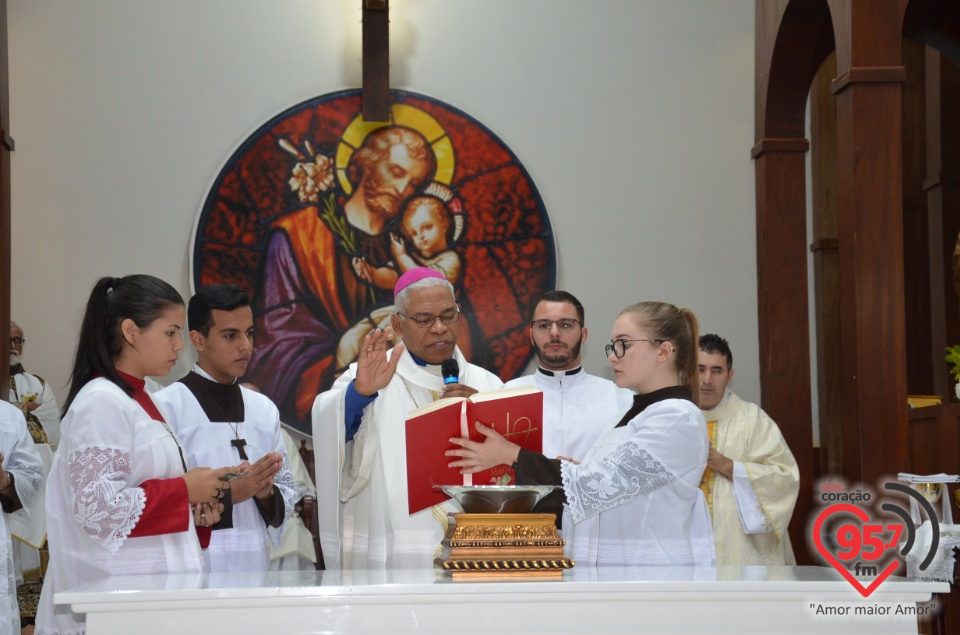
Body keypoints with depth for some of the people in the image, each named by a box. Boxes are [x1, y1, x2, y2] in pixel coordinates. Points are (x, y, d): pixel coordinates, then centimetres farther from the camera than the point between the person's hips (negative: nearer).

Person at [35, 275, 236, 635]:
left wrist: (194, 512, 6)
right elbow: (98, 507, -22)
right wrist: (184, 489, -14)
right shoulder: (101, 402, -13)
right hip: (117, 594, -9)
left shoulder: (138, 400, 15)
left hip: (150, 586, 9)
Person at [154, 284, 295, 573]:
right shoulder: (166, 407, -7)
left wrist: (267, 494, -6)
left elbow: (287, 492, 14)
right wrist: (228, 493, -20)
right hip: (193, 570, -5)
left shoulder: (264, 409, 12)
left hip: (255, 565, 5)